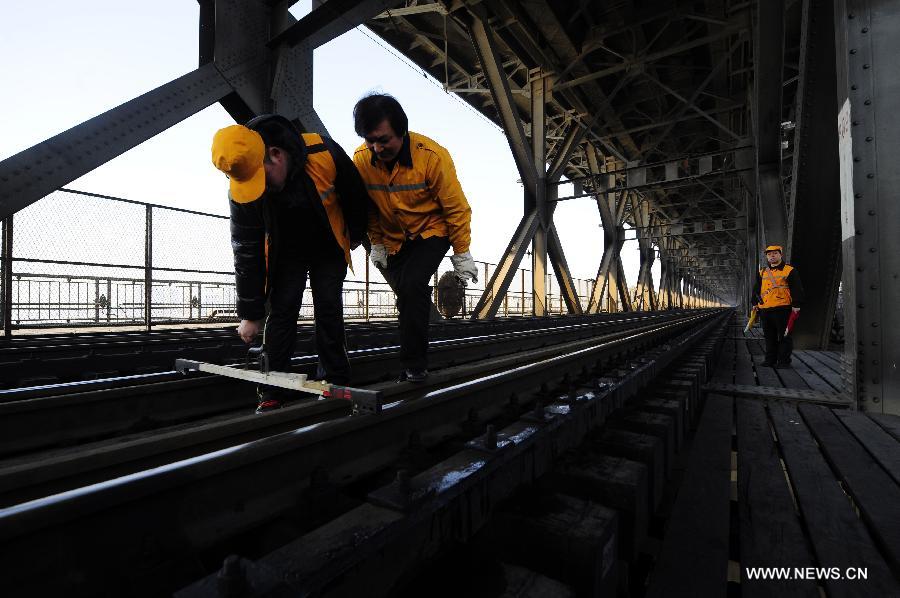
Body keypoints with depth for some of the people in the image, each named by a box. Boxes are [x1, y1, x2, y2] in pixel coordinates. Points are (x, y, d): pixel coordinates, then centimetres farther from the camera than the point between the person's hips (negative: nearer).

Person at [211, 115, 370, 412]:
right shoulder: (241, 190, -25)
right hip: (286, 253, 1)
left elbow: (356, 196, -11)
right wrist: (249, 314, -15)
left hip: (329, 248, 0)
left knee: (328, 308, -4)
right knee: (281, 310, -7)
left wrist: (355, 237, 4)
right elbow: (246, 252, -18)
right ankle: (273, 392, 3)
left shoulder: (323, 152, -31)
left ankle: (335, 381, 9)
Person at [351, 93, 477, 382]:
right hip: (394, 239, 4)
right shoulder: (361, 159, -15)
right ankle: (414, 363, 30)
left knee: (412, 286, -26)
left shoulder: (432, 156, -25)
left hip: (432, 231, -4)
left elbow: (456, 207, -16)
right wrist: (376, 243, 3)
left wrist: (462, 254, -13)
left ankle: (413, 366, -11)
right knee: (409, 298, 10)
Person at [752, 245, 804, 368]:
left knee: (784, 336, 0)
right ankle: (770, 360, 20)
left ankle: (784, 361, 7)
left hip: (782, 309, -5)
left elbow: (797, 289, -4)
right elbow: (756, 289, 22)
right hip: (765, 310, 5)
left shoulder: (790, 271, 0)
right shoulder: (762, 273, 15)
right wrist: (755, 303, 17)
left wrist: (796, 305, -9)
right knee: (769, 337, 12)